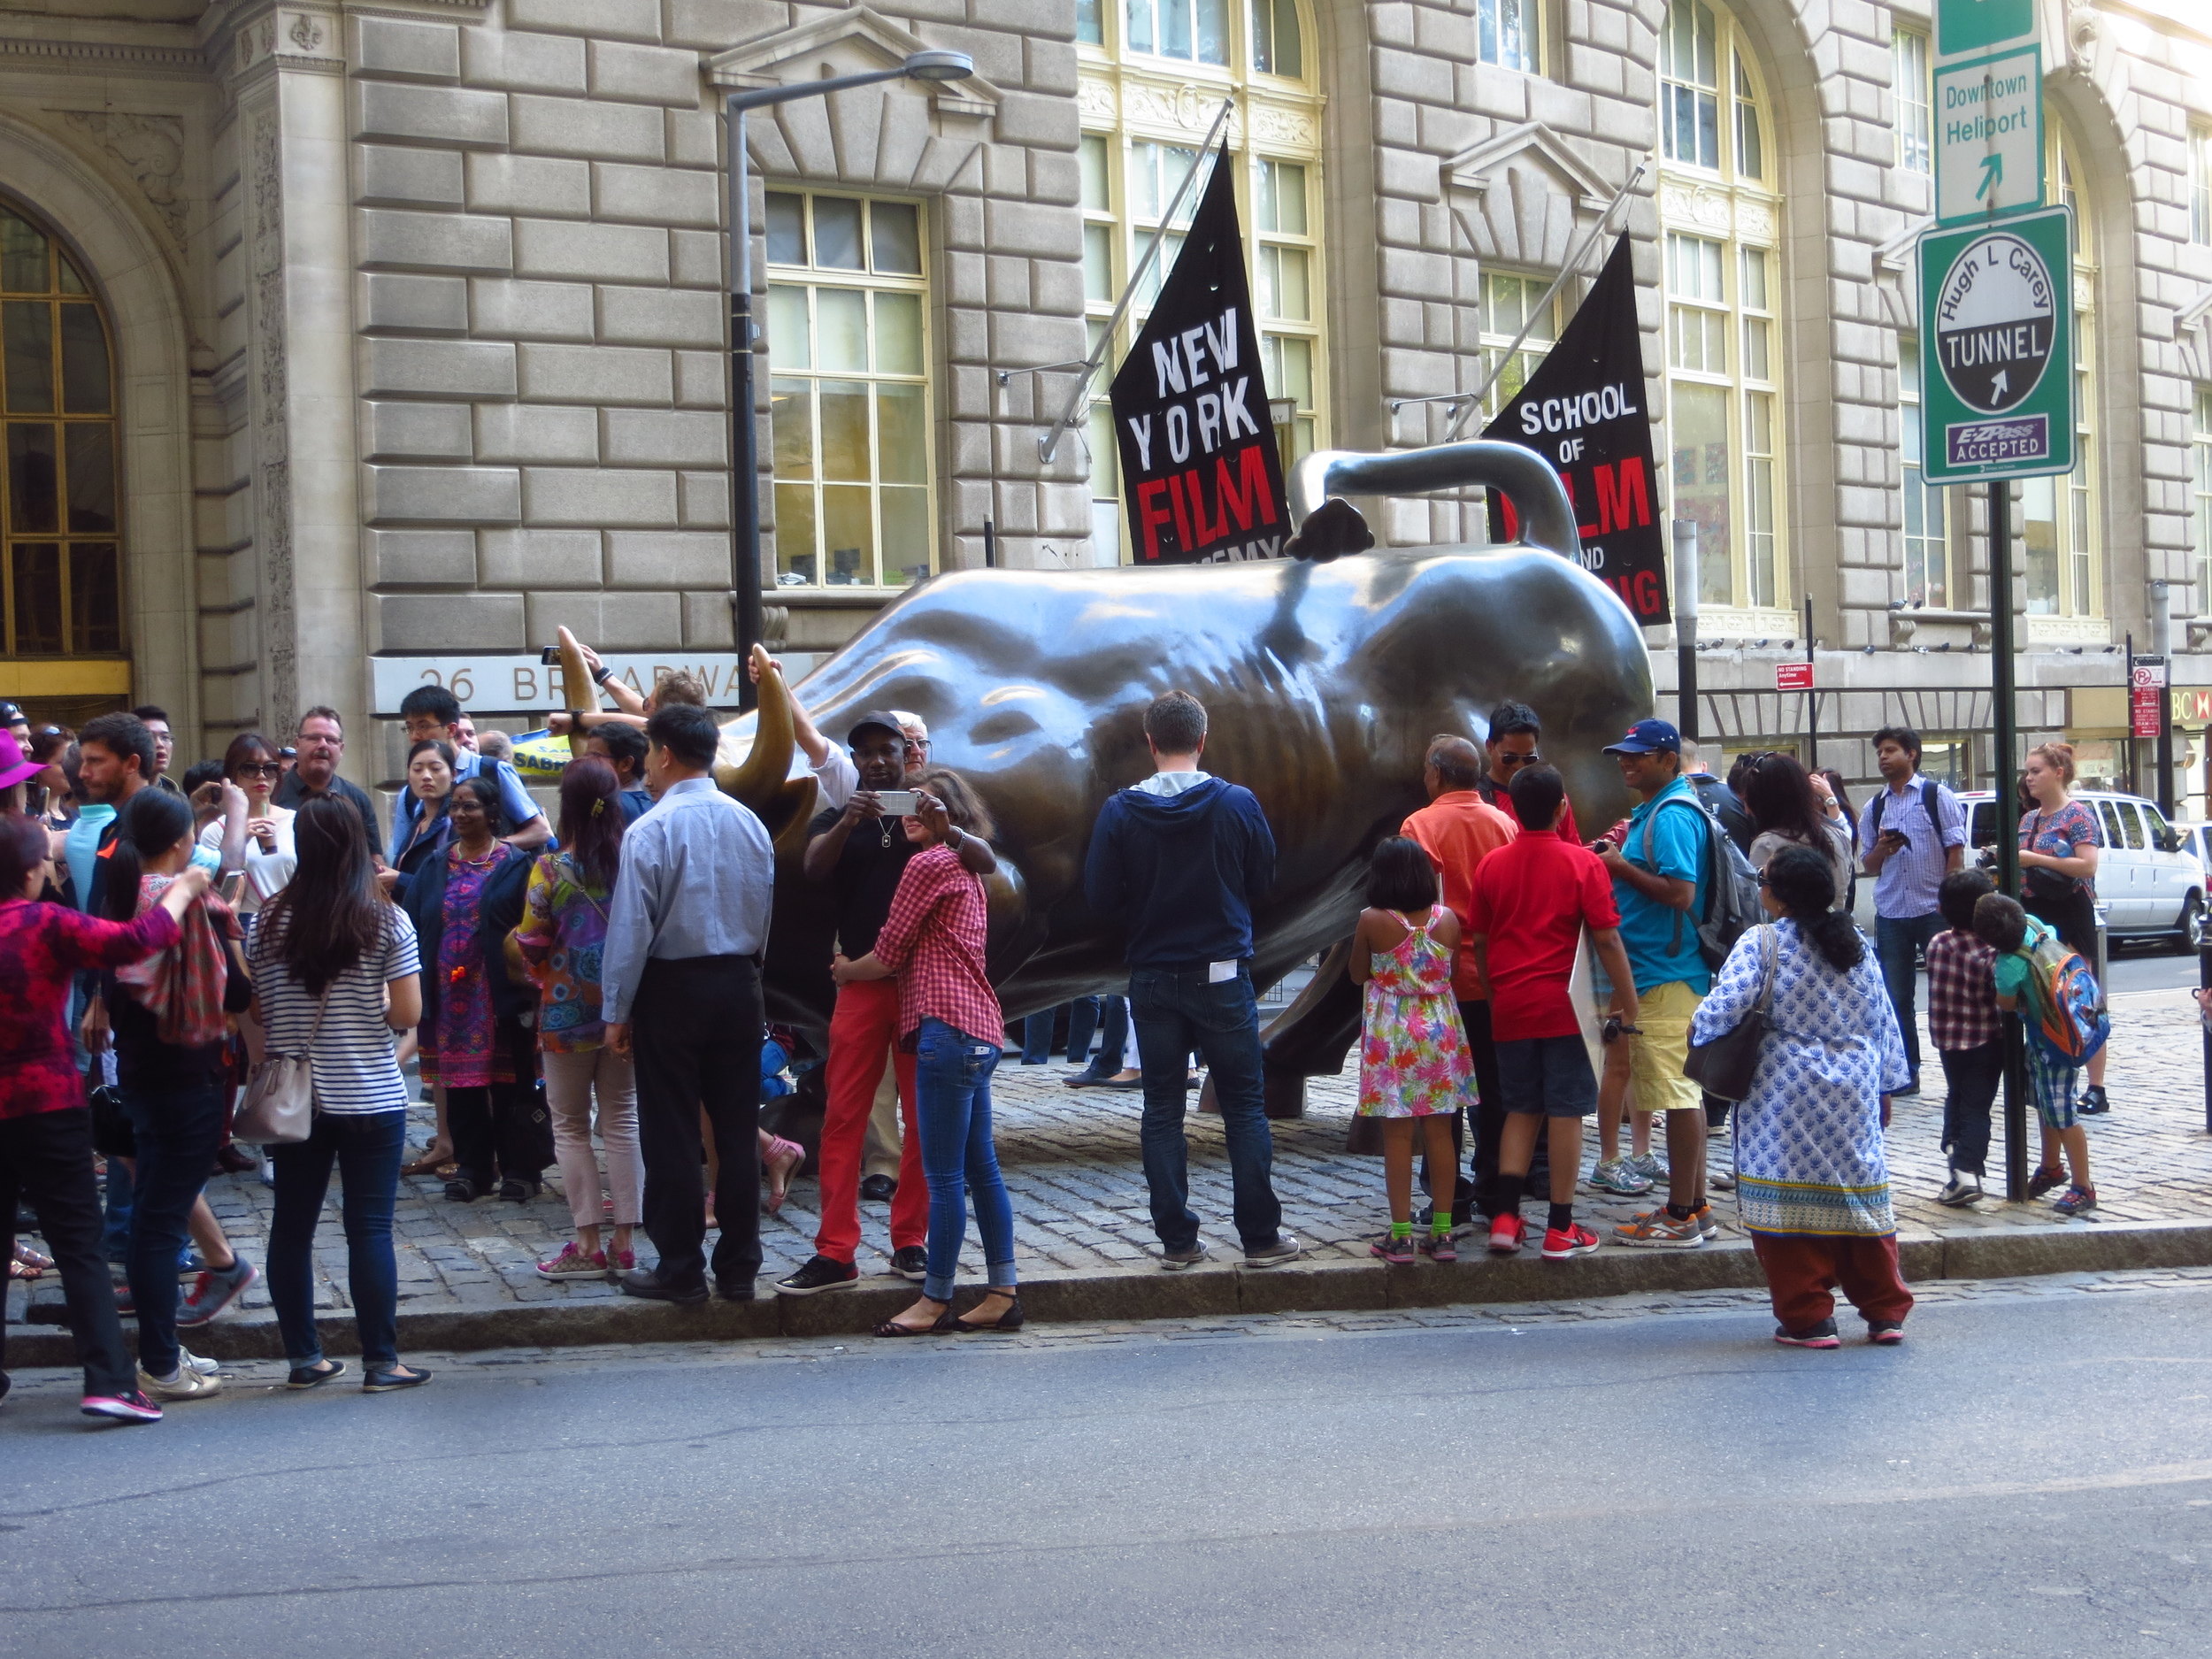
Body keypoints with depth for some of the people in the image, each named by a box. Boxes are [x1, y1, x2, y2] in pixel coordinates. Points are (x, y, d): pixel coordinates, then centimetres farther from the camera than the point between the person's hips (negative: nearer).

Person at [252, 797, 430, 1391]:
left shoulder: (271, 921, -2)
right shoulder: (387, 923, -9)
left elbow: (254, 1009, 3)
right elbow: (407, 1013, -10)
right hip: (370, 1098, -2)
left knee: (292, 1226, 11)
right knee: (370, 1229, 1)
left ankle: (303, 1358, 16)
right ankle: (381, 1363, 4)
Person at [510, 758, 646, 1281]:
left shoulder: (551, 868, -12)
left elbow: (530, 945, -9)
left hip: (567, 1011, -3)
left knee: (570, 1126, 6)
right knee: (622, 1122, 10)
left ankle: (588, 1245, 4)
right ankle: (624, 1243, 9)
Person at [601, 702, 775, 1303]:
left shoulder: (650, 830, -14)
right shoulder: (750, 825, 4)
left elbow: (631, 928, -13)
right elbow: (765, 913, 9)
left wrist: (617, 1011, -5)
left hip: (672, 987, -5)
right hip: (739, 984, 5)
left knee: (671, 1134, 2)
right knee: (738, 1130, 9)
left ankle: (680, 1270, 6)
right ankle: (739, 1266, 15)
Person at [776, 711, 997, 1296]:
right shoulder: (837, 823, 12)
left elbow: (987, 864, -4)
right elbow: (813, 868, -10)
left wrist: (943, 828, -22)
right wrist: (848, 822, -28)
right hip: (862, 984, 0)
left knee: (925, 1120, 1)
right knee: (842, 1118, -5)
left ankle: (911, 1241, 11)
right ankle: (835, 1253, -4)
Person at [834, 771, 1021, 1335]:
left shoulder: (929, 864, -7)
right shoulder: (966, 869, 23)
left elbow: (889, 954, -4)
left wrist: (846, 971, 13)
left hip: (947, 1027, -11)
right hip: (979, 1030, 11)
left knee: (944, 1176, -6)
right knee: (980, 1167, 11)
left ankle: (935, 1299, -2)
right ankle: (1002, 1294, 12)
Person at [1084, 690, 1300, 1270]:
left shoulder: (1120, 811, -7)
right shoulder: (1238, 803, -7)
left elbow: (1100, 897, -2)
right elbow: (1262, 882, 4)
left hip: (1152, 979, 1)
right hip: (1223, 976, -1)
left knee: (1162, 1111, 8)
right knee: (1244, 1108, 6)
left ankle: (1177, 1240, 9)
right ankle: (1261, 1237, 8)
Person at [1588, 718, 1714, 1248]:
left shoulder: (1672, 816, -16)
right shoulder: (1655, 810, 16)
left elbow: (1680, 892, -25)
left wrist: (1621, 867, -15)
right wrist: (1622, 858, 9)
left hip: (1665, 976, -11)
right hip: (1664, 971, 11)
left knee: (1677, 1095, -6)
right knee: (1684, 1092, 14)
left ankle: (1680, 1218, -2)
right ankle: (1694, 1207, 21)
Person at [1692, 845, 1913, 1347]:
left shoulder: (1760, 943, -8)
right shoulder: (1858, 946, 9)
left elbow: (1727, 1005, -19)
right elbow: (1884, 1022, 13)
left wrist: (1698, 1029, 2)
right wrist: (1886, 1088, 22)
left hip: (1785, 1092, -5)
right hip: (1853, 1097, 5)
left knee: (1787, 1202, 1)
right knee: (1860, 1195, 13)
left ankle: (1808, 1318, 1)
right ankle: (1886, 1312, 18)